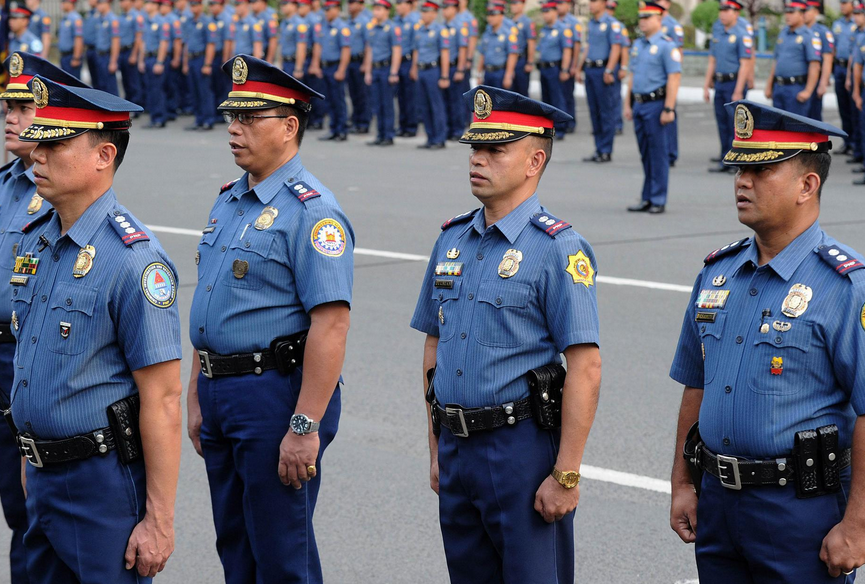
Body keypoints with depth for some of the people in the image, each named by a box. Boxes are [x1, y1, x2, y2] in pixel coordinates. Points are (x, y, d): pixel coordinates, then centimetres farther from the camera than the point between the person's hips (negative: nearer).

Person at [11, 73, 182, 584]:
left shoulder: (135, 259, -18)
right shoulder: (35, 241, 8)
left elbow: (162, 399, -19)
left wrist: (159, 521, -20)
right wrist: (32, 458, 16)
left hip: (106, 481, -8)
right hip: (44, 478, 8)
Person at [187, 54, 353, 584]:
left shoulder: (311, 211, -15)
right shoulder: (228, 203, 13)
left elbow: (331, 325, -22)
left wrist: (305, 427, -24)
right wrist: (198, 399, 18)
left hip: (276, 394, -9)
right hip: (221, 394, 9)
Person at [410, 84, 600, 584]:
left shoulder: (558, 249, -11)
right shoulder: (453, 240, 10)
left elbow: (585, 369, -15)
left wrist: (565, 475, -18)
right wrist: (438, 450, 14)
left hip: (523, 448, -7)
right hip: (457, 448, 7)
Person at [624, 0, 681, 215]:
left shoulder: (666, 45, -10)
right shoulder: (638, 45, 14)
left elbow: (674, 78, -15)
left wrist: (668, 109, -20)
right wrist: (628, 104, 17)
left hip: (656, 105, -7)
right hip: (639, 105, 8)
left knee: (658, 154, -3)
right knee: (645, 154, 11)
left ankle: (658, 201, 1)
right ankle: (647, 199, 16)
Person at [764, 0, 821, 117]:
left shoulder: (809, 36, -8)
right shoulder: (783, 33, 15)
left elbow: (815, 66, -14)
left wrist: (808, 91, -20)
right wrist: (769, 86, 18)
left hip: (796, 88, -7)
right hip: (778, 88, 7)